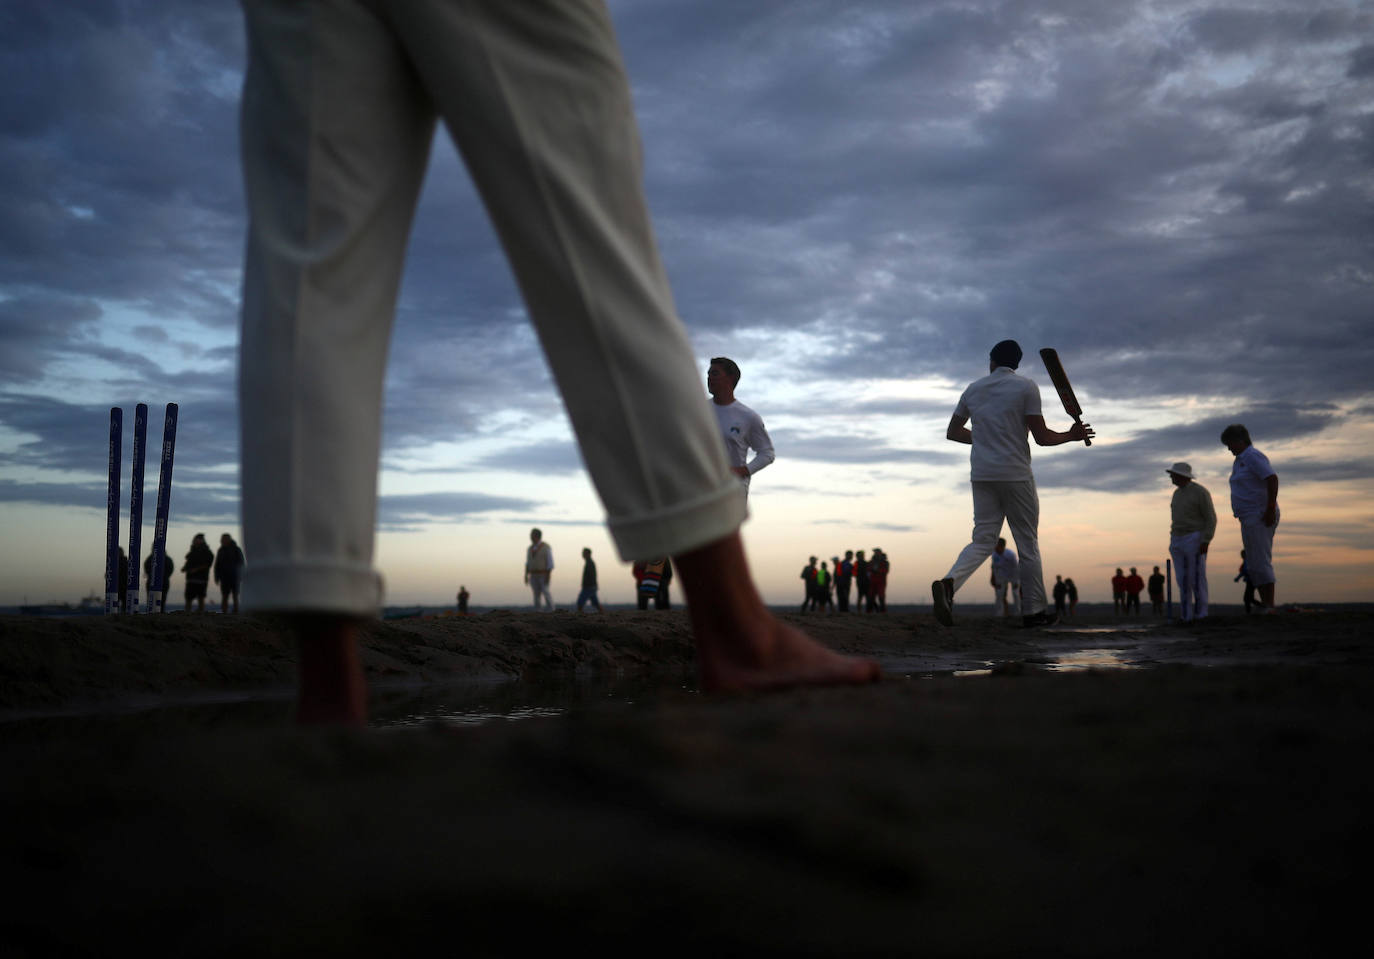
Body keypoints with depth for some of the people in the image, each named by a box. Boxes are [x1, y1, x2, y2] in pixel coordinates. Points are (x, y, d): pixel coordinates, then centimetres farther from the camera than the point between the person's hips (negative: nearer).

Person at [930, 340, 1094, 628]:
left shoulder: (973, 389, 10)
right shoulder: (1026, 387, -3)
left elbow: (952, 432, 17)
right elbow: (1042, 437, -7)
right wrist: (1072, 435, 10)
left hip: (981, 475, 4)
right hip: (1015, 475, -4)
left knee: (983, 540, 5)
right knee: (1028, 543, 7)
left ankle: (949, 582, -22)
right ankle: (1034, 611, 11)